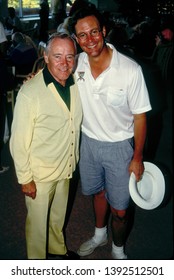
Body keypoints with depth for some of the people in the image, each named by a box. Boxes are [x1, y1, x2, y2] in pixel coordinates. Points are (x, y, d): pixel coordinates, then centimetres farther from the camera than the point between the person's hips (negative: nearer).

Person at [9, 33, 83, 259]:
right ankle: (37, 260, 41)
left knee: (58, 214, 27)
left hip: (66, 167, 6)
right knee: (38, 219, 15)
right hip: (40, 173, -6)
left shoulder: (76, 85, -6)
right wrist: (25, 179, -15)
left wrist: (74, 159, 12)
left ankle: (57, 247, 53)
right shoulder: (30, 93, -26)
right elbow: (19, 141, -20)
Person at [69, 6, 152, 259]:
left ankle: (118, 249, 38)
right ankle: (99, 235, 53)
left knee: (119, 209, 7)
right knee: (98, 192, 26)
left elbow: (140, 116, -14)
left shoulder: (130, 70, -24)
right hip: (89, 141, 4)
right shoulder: (77, 63, -10)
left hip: (119, 146, -4)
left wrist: (137, 157, -9)